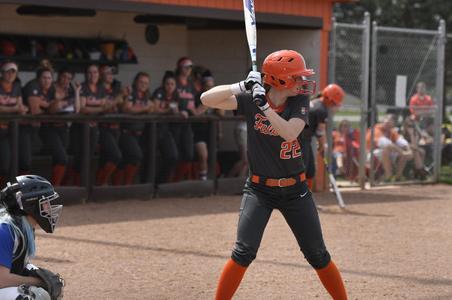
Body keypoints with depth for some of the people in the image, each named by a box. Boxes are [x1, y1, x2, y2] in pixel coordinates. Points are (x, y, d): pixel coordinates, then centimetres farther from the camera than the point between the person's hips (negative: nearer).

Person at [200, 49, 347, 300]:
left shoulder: (299, 102, -7)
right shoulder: (249, 100, -10)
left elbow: (289, 132, -25)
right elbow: (207, 99, -20)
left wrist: (263, 104, -31)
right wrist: (243, 86, -28)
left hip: (294, 190, 2)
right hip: (259, 189, -2)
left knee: (318, 255, 7)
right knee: (244, 252, -14)